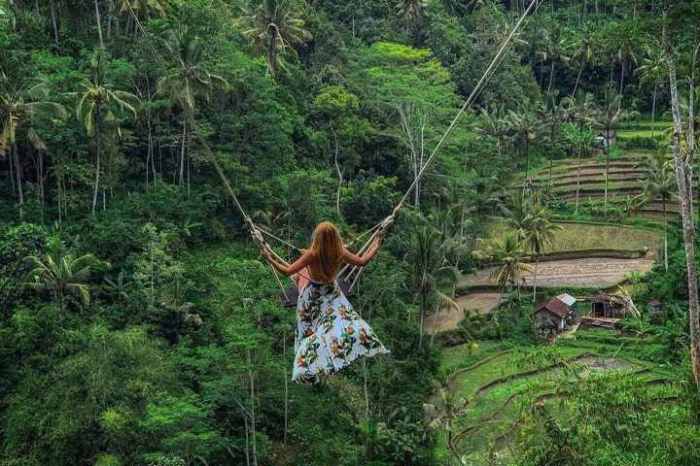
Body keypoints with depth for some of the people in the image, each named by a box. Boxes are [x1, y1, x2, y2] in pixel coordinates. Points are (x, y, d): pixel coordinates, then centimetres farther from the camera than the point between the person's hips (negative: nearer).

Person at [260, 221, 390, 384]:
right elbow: (363, 261, -7)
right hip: (332, 293, 1)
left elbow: (287, 271, -27)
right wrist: (377, 241, 5)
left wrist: (269, 258, -13)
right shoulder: (340, 253, -22)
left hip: (312, 296, -1)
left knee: (309, 331, 15)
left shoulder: (312, 254, -31)